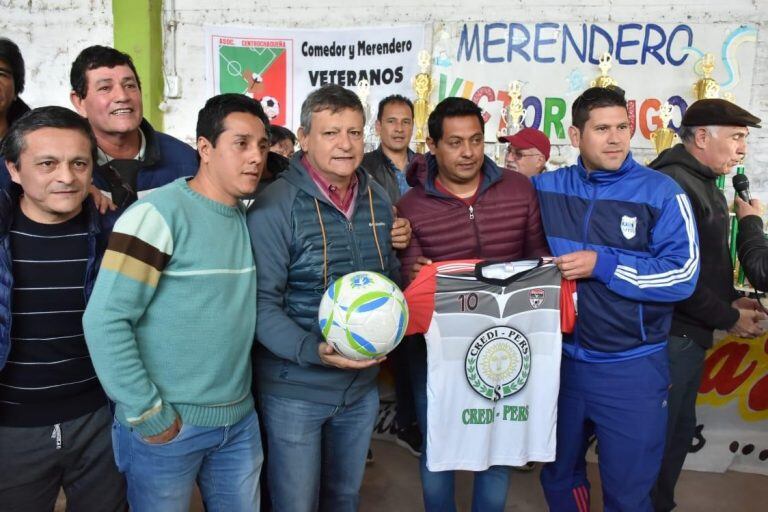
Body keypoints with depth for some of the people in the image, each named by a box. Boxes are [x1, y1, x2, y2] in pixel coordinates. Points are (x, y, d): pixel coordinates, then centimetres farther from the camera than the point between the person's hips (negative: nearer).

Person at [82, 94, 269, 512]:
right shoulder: (159, 214, -14)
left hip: (239, 419, 6)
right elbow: (105, 319, -18)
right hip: (167, 425, -6)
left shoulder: (251, 219, 6)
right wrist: (147, 413, -15)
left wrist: (239, 398, 7)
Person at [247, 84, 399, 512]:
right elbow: (261, 303, -18)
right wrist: (313, 350, -30)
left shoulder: (379, 200, 3)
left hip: (363, 384, 6)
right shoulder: (276, 207, -17)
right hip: (294, 388, -5)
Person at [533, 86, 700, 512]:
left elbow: (682, 274, -16)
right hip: (560, 358, 3)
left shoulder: (661, 192, -10)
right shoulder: (546, 188, -1)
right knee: (558, 475, 24)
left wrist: (602, 264, -21)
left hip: (632, 367, -3)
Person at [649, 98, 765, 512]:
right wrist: (728, 318, -13)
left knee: (680, 430, 20)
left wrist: (731, 299, 5)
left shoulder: (702, 184, 14)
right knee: (656, 436, 2)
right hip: (670, 335, -10)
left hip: (689, 333, 10)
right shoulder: (673, 185, -19)